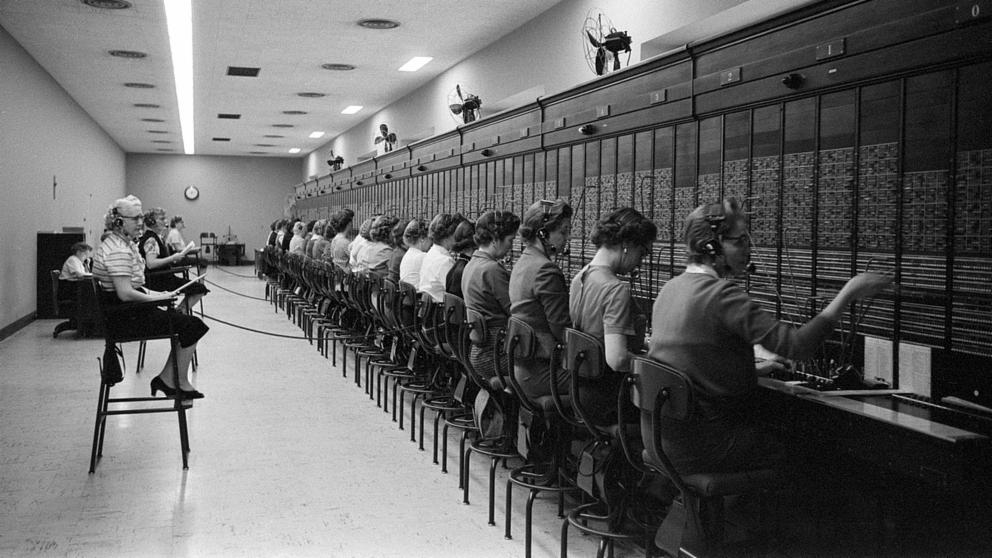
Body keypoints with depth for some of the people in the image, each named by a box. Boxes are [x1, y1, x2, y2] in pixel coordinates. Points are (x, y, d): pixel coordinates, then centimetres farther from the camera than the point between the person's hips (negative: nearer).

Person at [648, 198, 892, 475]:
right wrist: (849, 291, -17)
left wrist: (750, 370, 20)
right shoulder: (721, 295, -20)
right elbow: (796, 344, -24)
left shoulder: (670, 289, 8)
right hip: (706, 447, -9)